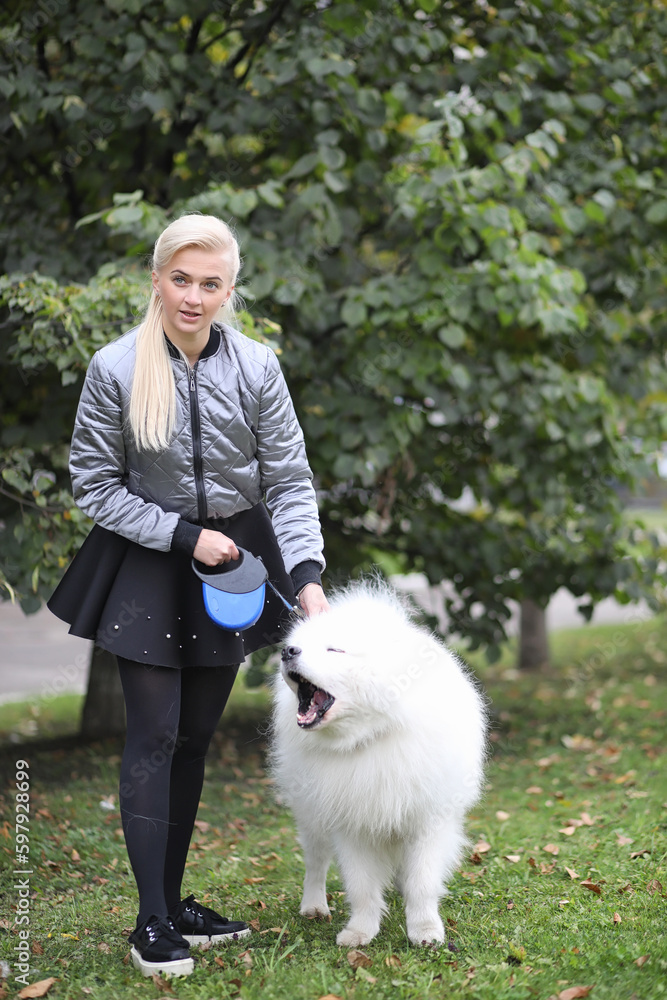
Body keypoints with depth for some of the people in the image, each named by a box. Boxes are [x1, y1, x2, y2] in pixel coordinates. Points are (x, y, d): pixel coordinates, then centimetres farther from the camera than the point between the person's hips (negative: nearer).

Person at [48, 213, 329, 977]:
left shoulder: (256, 368, -9)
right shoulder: (115, 369, -14)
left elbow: (289, 482, -7)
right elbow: (94, 484, -8)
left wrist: (306, 576, -20)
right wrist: (185, 535, -15)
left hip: (234, 560, 3)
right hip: (148, 567, -2)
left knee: (195, 738, 11)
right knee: (154, 738, -5)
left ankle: (176, 901, 23)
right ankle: (152, 922, 3)